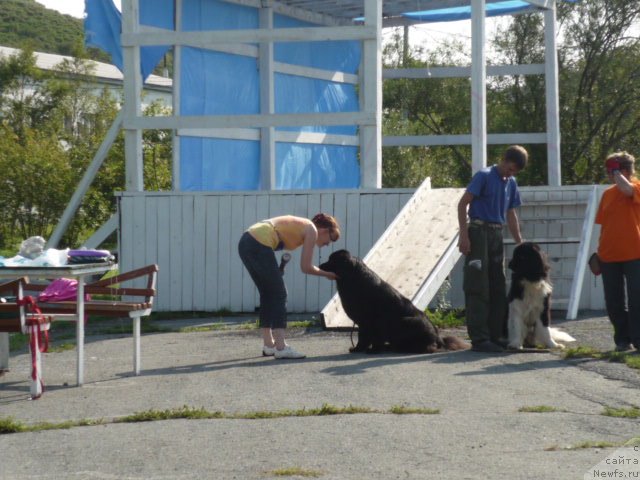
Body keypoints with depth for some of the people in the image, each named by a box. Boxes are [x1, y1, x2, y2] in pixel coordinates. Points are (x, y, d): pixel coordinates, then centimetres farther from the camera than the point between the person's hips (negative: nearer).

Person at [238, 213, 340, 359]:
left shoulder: (301, 225, 26)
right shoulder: (311, 230, 1)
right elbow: (306, 267, -1)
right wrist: (326, 274, 13)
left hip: (245, 242, 9)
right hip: (259, 245, -9)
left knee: (268, 294, 17)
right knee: (279, 294, -3)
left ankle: (268, 345, 22)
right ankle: (281, 347, -8)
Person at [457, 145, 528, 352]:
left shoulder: (511, 183, 13)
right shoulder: (484, 176, -8)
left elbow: (511, 214, 21)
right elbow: (462, 204, -10)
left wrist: (520, 242, 16)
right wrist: (464, 234, -17)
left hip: (497, 235, 8)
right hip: (479, 232, -8)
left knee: (498, 288, 9)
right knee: (478, 289, -8)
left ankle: (496, 336, 16)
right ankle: (479, 339, -10)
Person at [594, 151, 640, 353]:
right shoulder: (608, 193, 12)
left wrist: (616, 171, -12)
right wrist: (600, 250, 14)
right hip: (609, 254, 6)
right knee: (614, 302, 6)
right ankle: (622, 340, 15)